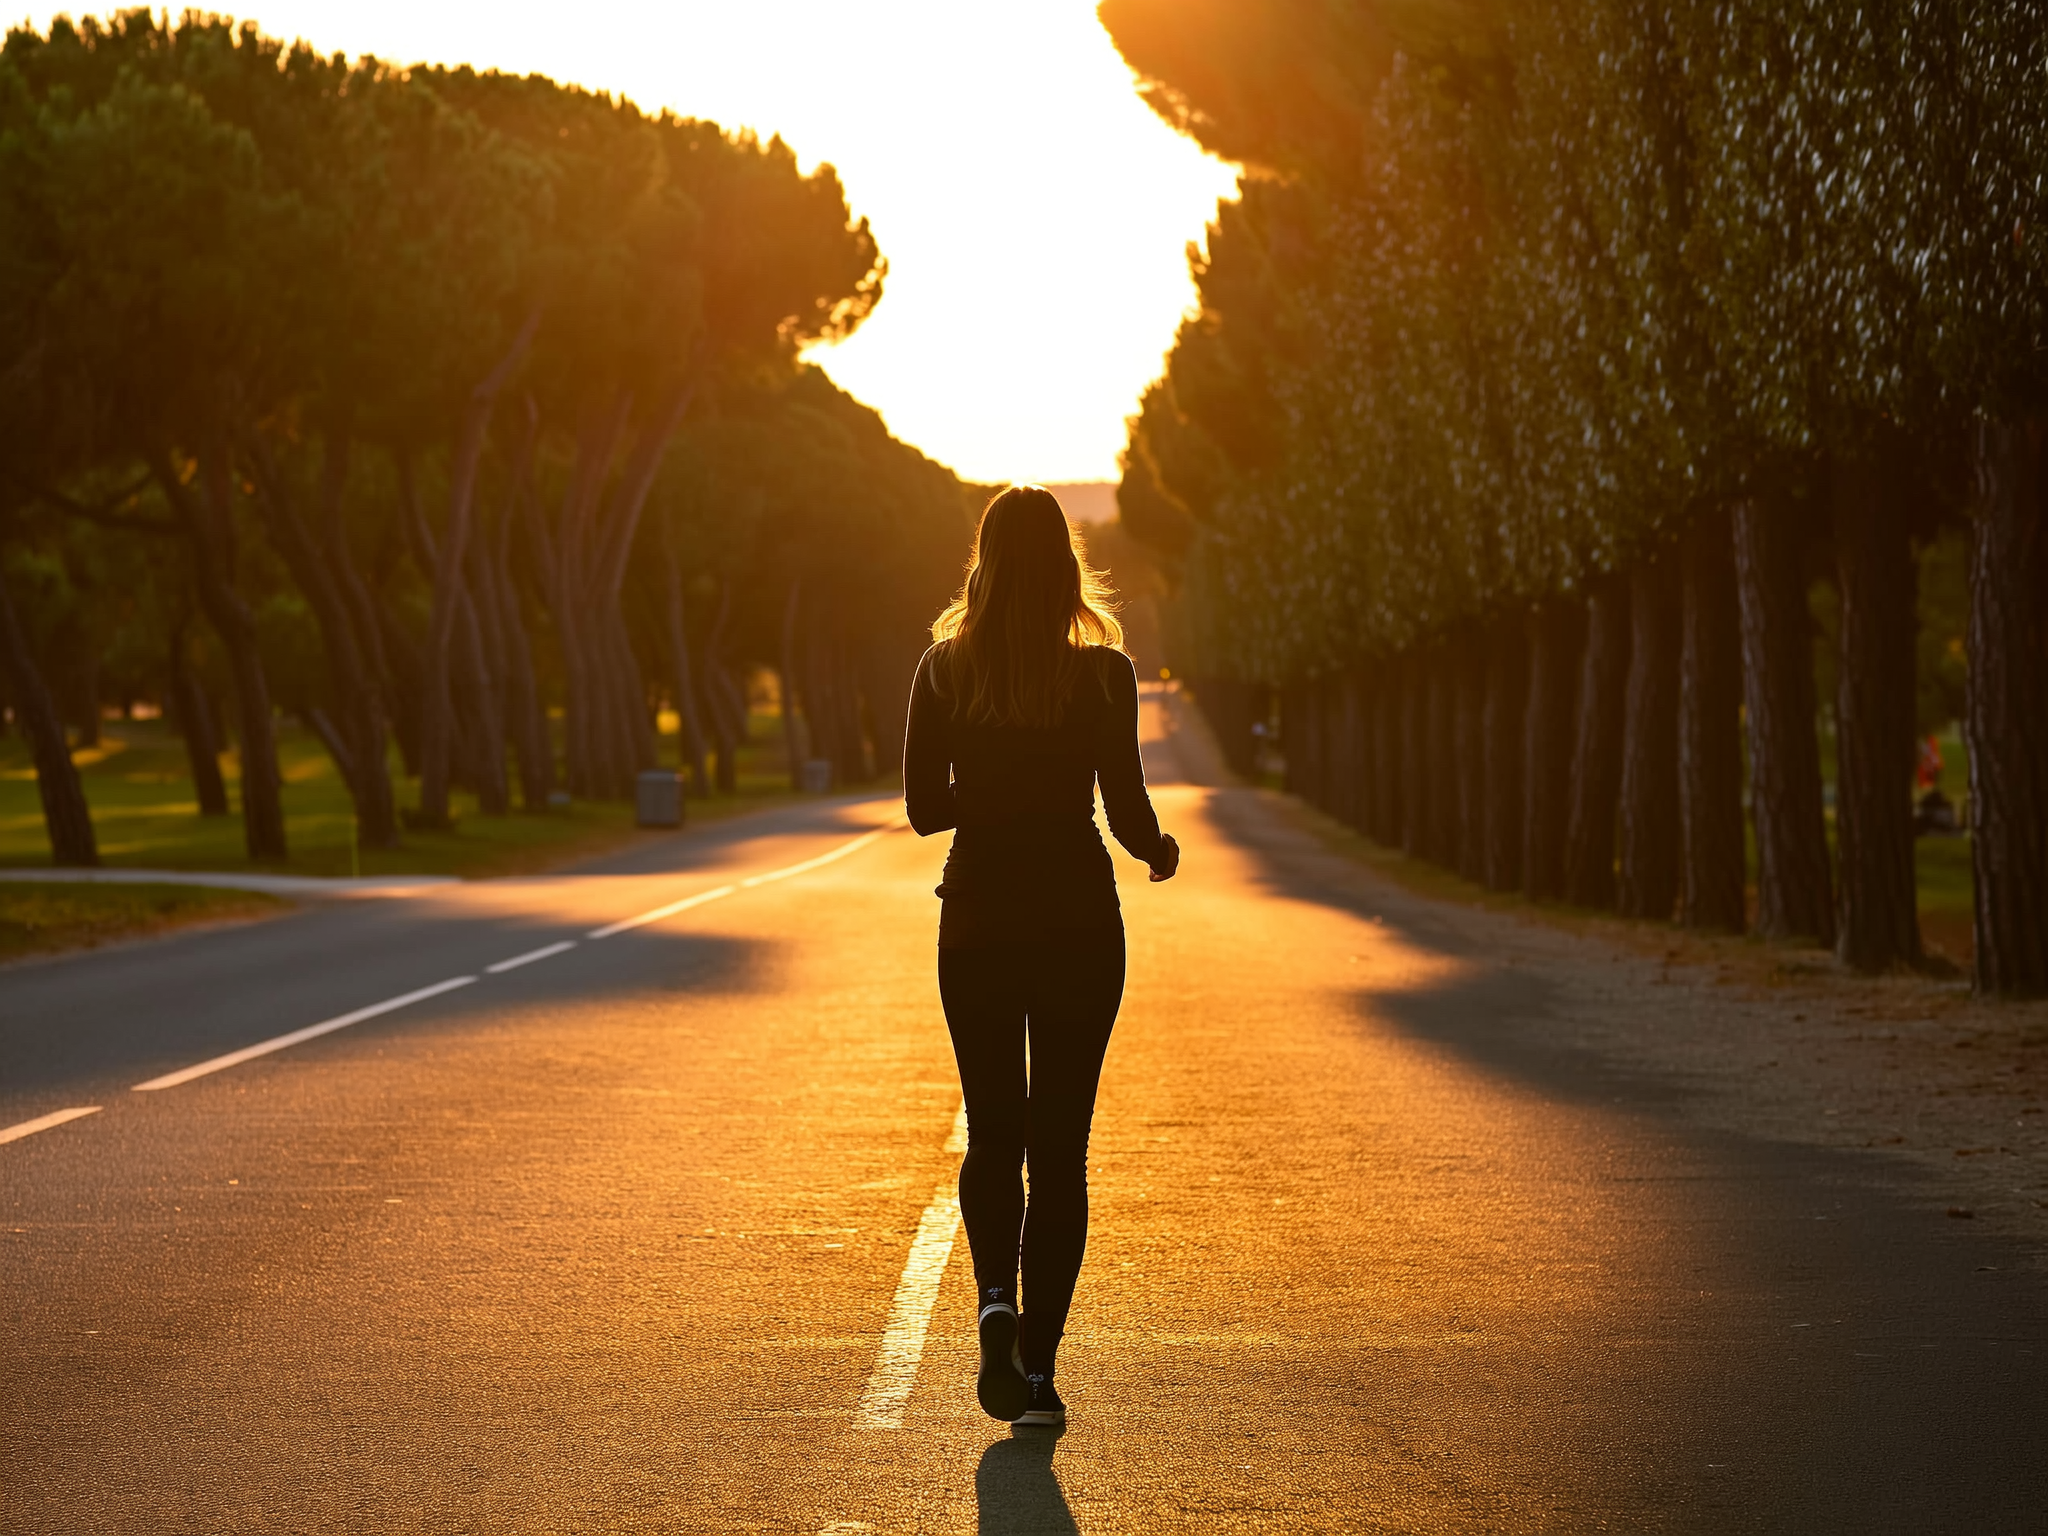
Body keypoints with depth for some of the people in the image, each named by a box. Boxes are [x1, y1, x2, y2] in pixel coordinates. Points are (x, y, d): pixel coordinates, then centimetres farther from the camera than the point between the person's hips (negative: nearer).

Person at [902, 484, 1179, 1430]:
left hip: (978, 917, 1)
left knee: (994, 1134, 14)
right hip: (1079, 918, -1)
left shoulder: (944, 670, -3)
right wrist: (1158, 850, 13)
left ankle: (995, 1299, -12)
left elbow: (923, 808, -2)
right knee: (1059, 1146, 7)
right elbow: (1126, 808, -9)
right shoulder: (1104, 671, -7)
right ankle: (1037, 1367, 6)